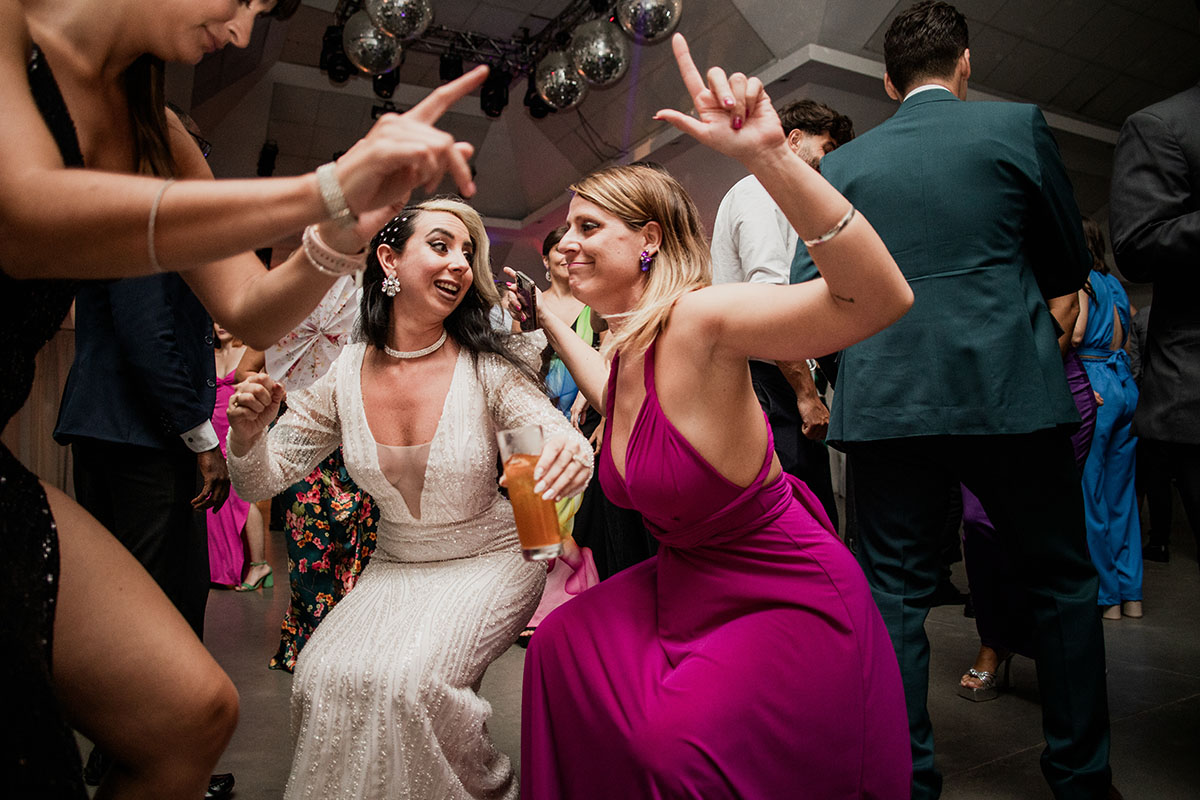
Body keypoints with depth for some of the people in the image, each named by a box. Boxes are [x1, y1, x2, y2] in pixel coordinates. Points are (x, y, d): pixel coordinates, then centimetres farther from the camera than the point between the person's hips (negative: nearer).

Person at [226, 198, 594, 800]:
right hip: (395, 567, 3)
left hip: (490, 561, -3)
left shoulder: (488, 369, -14)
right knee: (324, 677, -19)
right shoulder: (347, 375, -6)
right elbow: (261, 482, 1)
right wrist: (248, 432, -22)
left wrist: (571, 455, -42)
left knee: (410, 680, -25)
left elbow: (559, 445, -17)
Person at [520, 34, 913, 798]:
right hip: (688, 579, 9)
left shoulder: (698, 319, -25)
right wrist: (550, 323, 25)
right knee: (564, 647, 12)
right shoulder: (628, 344, 0)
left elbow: (879, 298, -39)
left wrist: (771, 157, -48)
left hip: (791, 599, -8)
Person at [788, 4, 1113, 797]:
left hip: (887, 399, 1)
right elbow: (1070, 263, 8)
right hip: (1011, 391, 0)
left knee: (895, 592, 8)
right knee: (1064, 581, 15)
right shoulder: (1016, 124, 2)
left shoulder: (842, 163, 6)